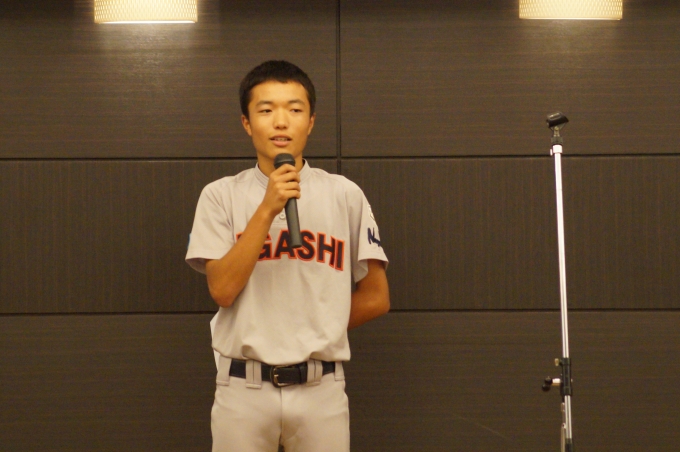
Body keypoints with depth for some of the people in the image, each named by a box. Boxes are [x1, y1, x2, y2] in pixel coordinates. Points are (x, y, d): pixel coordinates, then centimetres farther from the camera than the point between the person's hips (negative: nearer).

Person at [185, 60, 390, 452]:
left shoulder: (345, 195, 4)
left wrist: (314, 329, 5)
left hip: (320, 389, 0)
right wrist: (267, 210, -15)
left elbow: (376, 299, 8)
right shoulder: (222, 196, 4)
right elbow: (222, 290, -9)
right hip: (243, 390, 0)